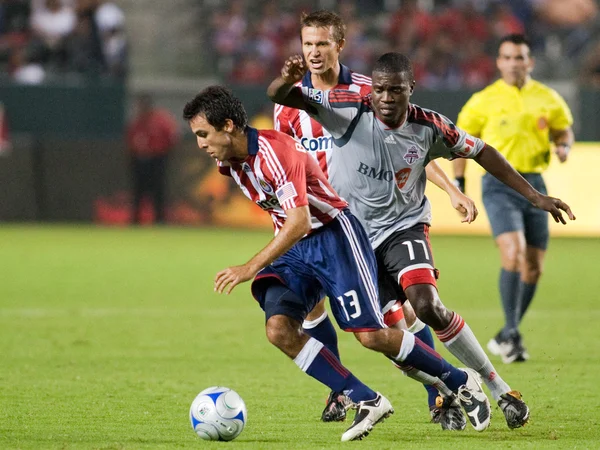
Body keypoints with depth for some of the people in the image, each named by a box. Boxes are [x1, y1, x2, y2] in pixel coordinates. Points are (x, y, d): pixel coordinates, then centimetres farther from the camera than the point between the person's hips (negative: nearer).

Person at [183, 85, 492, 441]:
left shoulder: (274, 152, -25)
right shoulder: (227, 162, 2)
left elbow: (299, 222, -31)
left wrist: (251, 268, -33)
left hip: (333, 235, -8)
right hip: (294, 247, 8)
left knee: (372, 335, -12)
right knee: (279, 329, -15)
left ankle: (460, 382, 10)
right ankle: (368, 402, -7)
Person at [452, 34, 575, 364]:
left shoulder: (547, 99, 6)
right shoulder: (484, 100, -2)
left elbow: (563, 129, 21)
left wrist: (564, 145, -2)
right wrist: (458, 182, 1)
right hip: (499, 185, -4)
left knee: (533, 267, 6)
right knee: (513, 253, -23)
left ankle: (506, 338, 22)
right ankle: (511, 333, -17)